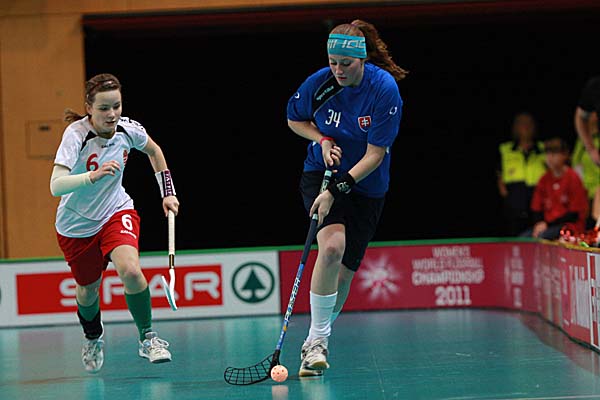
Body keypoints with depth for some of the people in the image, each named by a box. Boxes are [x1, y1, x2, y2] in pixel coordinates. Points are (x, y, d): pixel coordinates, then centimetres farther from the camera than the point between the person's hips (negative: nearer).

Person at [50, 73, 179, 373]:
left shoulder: (128, 130, -14)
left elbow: (154, 150, 11)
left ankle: (147, 338, -6)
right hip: (76, 225, -1)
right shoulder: (76, 134, -27)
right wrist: (93, 175, -53)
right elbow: (56, 186, -38)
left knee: (130, 271, -26)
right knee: (88, 291, 14)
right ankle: (93, 339, 48)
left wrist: (168, 193, 9)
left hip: (116, 212, 2)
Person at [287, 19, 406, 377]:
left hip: (367, 187, 0)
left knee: (343, 273, 2)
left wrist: (337, 190, -28)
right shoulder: (319, 83, -14)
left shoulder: (385, 89, -19)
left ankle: (316, 342, 25)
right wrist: (323, 140, -12)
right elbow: (295, 119, 7)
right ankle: (318, 341, -20)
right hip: (321, 173, 0)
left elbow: (375, 155, -20)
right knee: (332, 246, -27)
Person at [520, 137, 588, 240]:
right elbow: (536, 208, 15)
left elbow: (574, 213, -8)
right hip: (546, 225, 6)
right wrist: (539, 223, -8)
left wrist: (548, 224, -12)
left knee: (541, 236, -32)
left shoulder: (573, 178, -6)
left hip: (570, 227, -6)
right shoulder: (545, 179, 13)